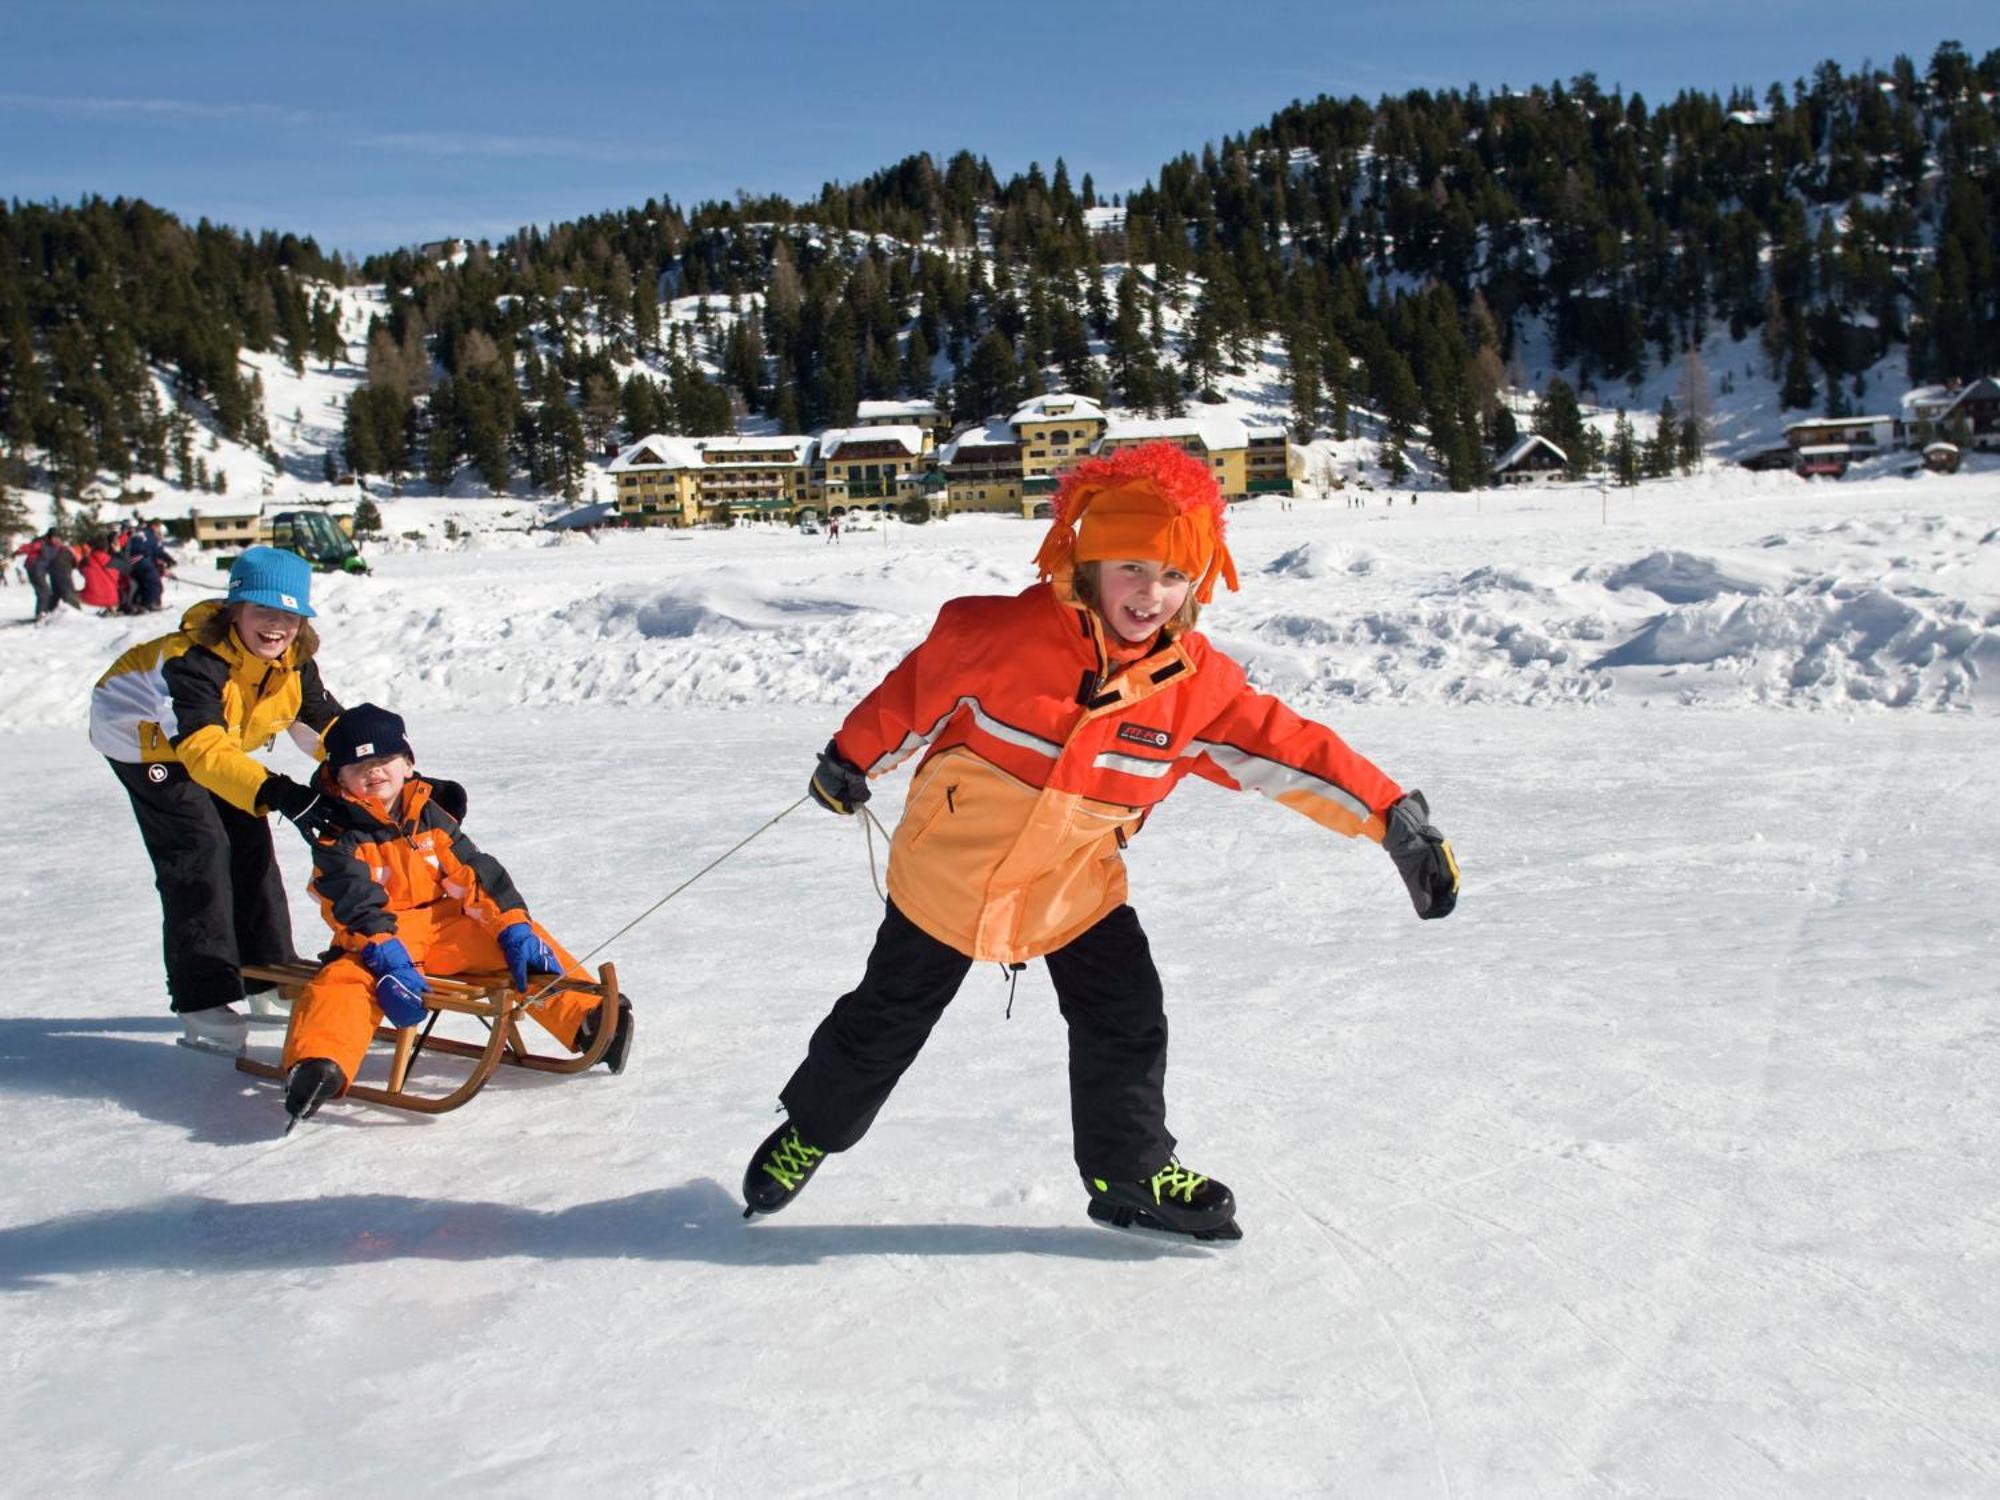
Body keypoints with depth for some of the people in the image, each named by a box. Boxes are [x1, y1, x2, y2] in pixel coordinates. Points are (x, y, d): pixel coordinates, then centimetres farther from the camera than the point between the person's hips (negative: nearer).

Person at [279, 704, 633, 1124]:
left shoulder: (430, 819, 9)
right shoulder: (337, 840, -3)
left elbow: (477, 875, 3)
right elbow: (358, 909, -16)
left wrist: (514, 930, -11)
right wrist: (390, 966, -31)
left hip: (449, 929, 4)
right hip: (382, 944, -4)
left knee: (521, 943, -13)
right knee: (343, 982, -33)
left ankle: (586, 1017, -15)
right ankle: (321, 1064, -52)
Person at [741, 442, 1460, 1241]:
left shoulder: (1196, 682, -15)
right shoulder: (1000, 635, -25)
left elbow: (1289, 749, -12)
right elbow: (917, 687, -8)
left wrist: (1393, 817, -17)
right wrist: (852, 759, 5)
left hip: (1076, 884, 3)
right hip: (949, 867, -2)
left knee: (1127, 1023, 1)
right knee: (886, 1019, 11)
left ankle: (1130, 1174, 25)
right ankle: (809, 1131, 38)